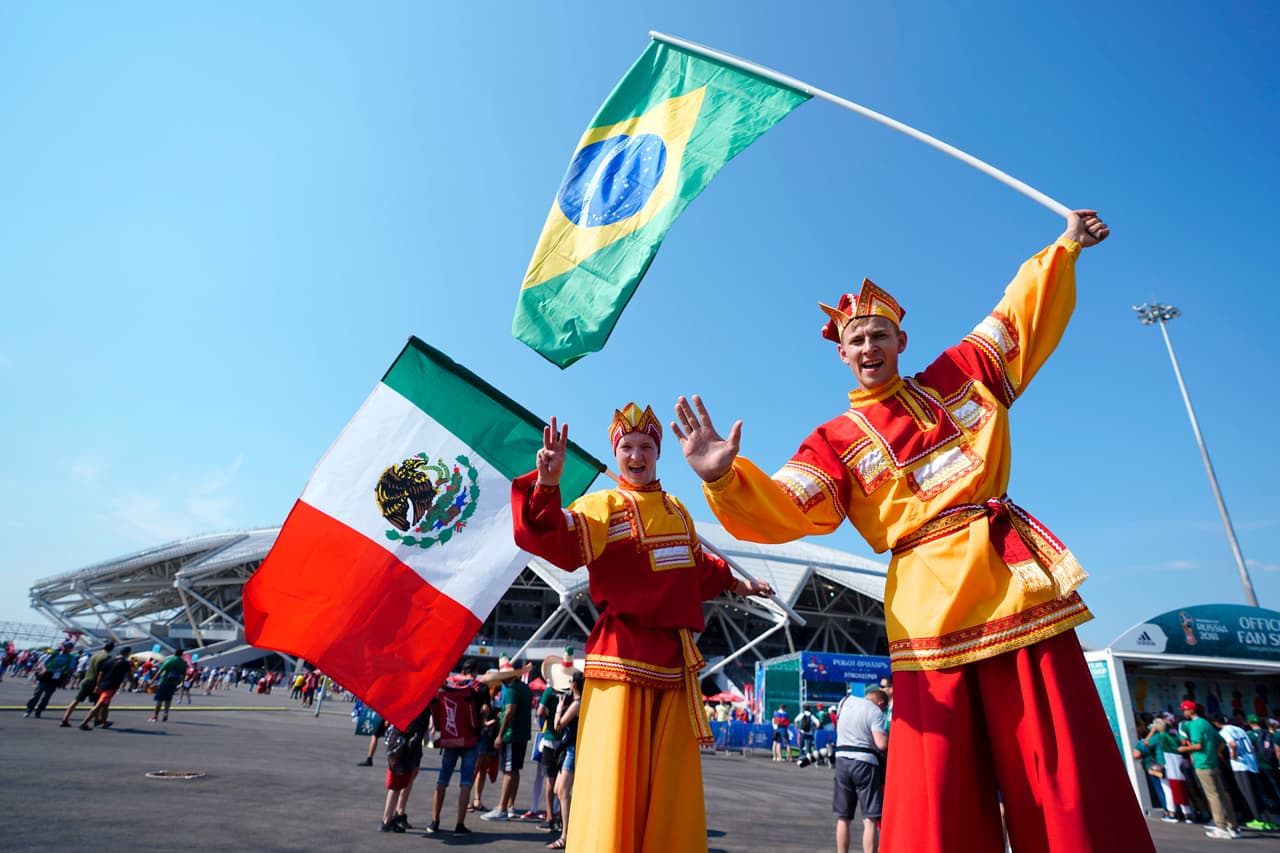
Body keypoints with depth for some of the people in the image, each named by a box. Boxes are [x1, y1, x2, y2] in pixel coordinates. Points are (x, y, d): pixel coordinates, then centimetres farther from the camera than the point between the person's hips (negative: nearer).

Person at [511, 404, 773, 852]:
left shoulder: (677, 511, 14)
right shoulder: (602, 506, -5)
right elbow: (553, 539, -24)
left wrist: (734, 583, 39)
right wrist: (547, 485, -39)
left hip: (673, 657, 6)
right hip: (623, 654, -6)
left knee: (672, 786, 14)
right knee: (614, 782, -2)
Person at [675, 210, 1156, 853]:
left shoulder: (957, 376, 15)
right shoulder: (836, 441, 3)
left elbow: (1021, 319, 27)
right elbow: (781, 511, -10)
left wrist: (1065, 246, 30)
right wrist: (723, 477, -27)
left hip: (1015, 578, 3)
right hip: (931, 602, -3)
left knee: (1065, 785, 5)